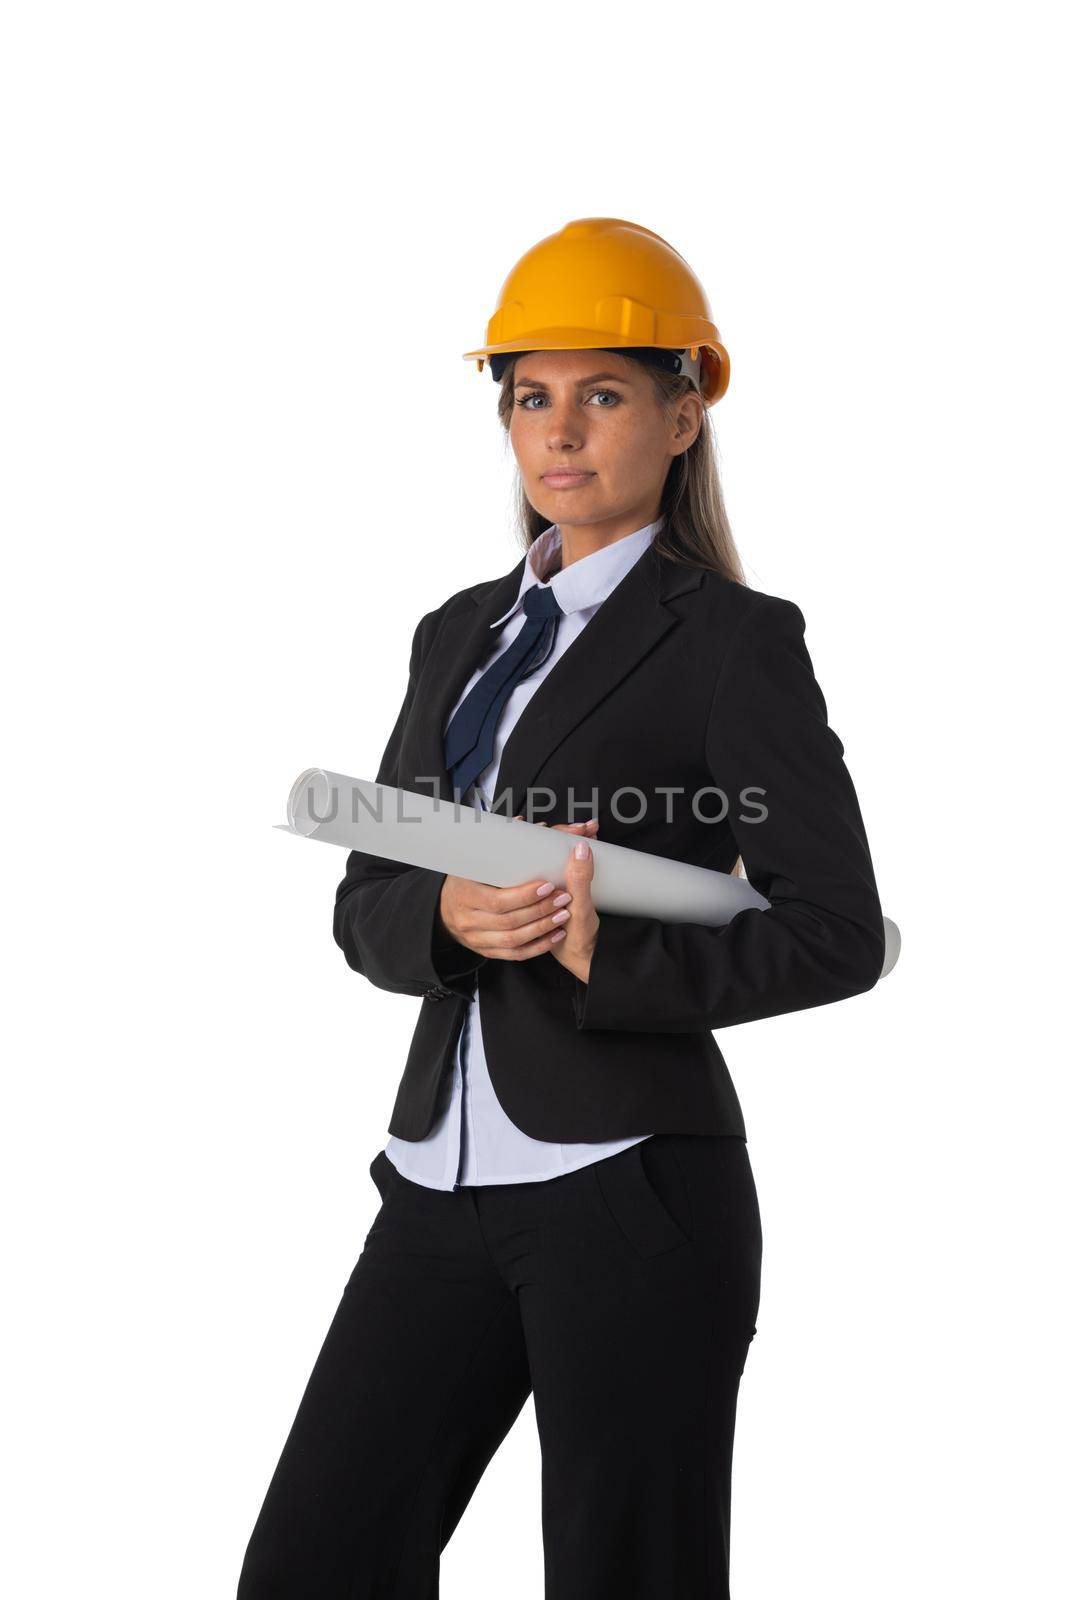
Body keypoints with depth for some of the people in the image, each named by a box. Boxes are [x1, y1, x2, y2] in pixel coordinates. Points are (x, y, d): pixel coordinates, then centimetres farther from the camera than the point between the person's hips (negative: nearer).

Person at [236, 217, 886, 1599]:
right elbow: (364, 910, 13)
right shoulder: (456, 636, 15)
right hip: (445, 1177, 6)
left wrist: (609, 961, -17)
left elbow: (837, 935, -7)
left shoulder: (732, 641, -3)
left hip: (625, 1187, -6)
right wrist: (449, 917, -9)